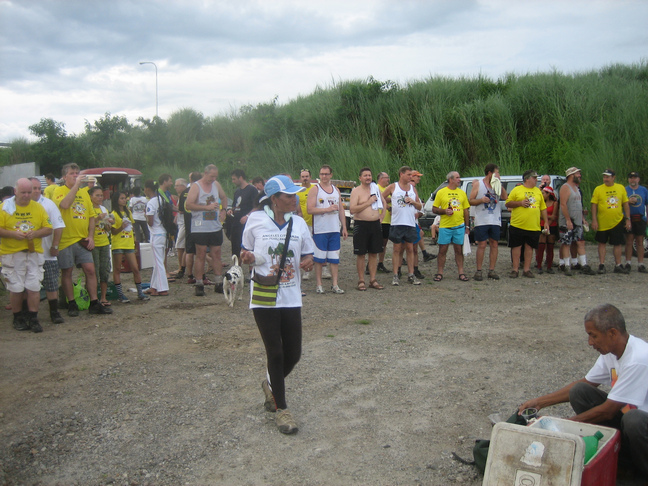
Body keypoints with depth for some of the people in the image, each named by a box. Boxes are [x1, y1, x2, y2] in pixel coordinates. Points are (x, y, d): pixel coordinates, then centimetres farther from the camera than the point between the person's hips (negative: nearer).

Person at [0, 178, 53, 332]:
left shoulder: (38, 207, 7)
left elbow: (48, 229, 6)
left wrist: (35, 233, -12)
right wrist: (13, 234, -19)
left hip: (34, 253, 2)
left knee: (34, 287, -1)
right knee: (15, 288, 3)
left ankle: (33, 319, 7)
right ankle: (18, 318, 19)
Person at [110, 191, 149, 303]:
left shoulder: (128, 212, 15)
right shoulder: (114, 214, -4)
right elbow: (113, 231, -9)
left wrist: (133, 239, 17)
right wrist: (121, 227, -25)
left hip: (129, 245, 5)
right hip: (118, 245, -5)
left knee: (135, 269, 2)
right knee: (117, 270, 2)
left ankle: (140, 293, 8)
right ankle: (120, 295, 7)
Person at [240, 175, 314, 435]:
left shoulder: (299, 223, 3)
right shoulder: (256, 220, -5)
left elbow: (307, 256, 13)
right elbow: (246, 253, 7)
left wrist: (308, 262, -10)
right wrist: (247, 257, -16)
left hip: (291, 298, 3)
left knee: (293, 354, 6)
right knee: (275, 353, 0)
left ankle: (271, 384, 39)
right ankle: (281, 409, 17)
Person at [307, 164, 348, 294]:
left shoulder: (336, 190, 15)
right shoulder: (315, 190, -2)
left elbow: (341, 209, 18)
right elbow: (310, 209, -12)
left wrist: (344, 227, 12)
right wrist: (328, 209, -16)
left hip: (335, 230, 5)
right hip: (320, 230, -4)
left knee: (334, 258, 4)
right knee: (319, 259, 0)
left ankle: (334, 284, 9)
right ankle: (319, 284, 9)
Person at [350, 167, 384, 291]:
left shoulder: (376, 189, 12)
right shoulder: (356, 191, -5)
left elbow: (384, 204, 26)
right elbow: (352, 209, -17)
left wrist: (381, 217, 12)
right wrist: (368, 203, -16)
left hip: (375, 224, 5)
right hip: (361, 224, -5)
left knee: (374, 253, 7)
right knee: (361, 254, -1)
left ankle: (373, 280, 15)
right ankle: (361, 281, 7)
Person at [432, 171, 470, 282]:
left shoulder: (462, 193, 11)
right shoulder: (441, 192, 2)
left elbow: (466, 210, 13)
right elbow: (434, 209, 3)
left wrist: (467, 226, 9)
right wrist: (444, 211, -15)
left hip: (459, 226, 2)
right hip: (445, 226, -2)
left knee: (459, 250, 7)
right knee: (442, 250, 2)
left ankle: (461, 273, 13)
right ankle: (439, 273, 10)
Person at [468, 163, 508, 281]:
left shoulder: (497, 185, 12)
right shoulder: (478, 184, 2)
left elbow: (505, 197, -1)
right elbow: (470, 200, 0)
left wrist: (499, 184, -5)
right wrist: (481, 200, -17)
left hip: (495, 221, 4)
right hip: (481, 221, -4)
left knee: (494, 245, 3)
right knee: (482, 245, -5)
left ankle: (491, 270, 10)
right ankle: (479, 271, 2)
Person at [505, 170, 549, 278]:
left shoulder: (538, 191, 15)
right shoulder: (516, 190, 3)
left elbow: (543, 208, 17)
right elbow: (508, 203, 0)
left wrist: (546, 222, 10)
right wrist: (520, 203, -13)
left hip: (533, 227, 4)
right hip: (517, 225, -3)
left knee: (529, 247, 5)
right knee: (516, 246, 0)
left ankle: (527, 270, 13)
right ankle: (515, 269, 7)